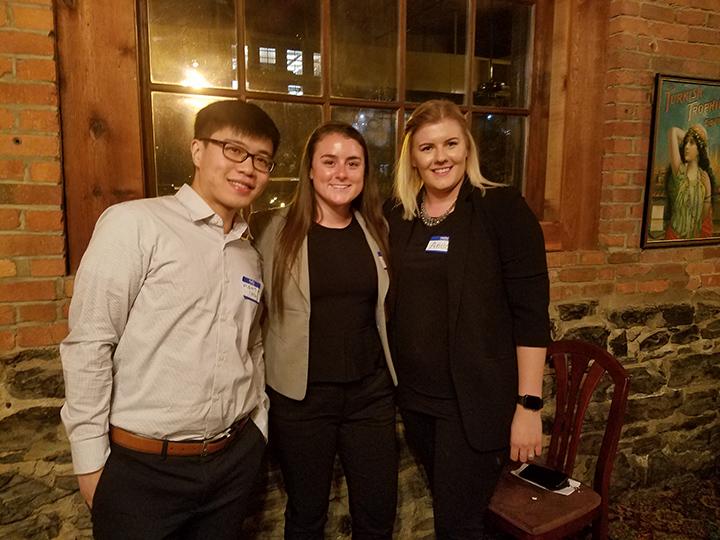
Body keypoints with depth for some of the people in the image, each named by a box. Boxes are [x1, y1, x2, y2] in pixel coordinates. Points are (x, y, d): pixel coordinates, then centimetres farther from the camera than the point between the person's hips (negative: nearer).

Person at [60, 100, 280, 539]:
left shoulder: (250, 256, 9)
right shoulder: (134, 223, -10)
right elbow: (89, 345, -12)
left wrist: (258, 427, 12)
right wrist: (91, 459, -10)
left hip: (236, 460, 6)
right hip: (142, 468, -5)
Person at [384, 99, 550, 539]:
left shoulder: (502, 208, -10)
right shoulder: (396, 215, 3)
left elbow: (532, 312, -12)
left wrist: (529, 404, -14)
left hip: (478, 400, -4)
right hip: (415, 396, 5)